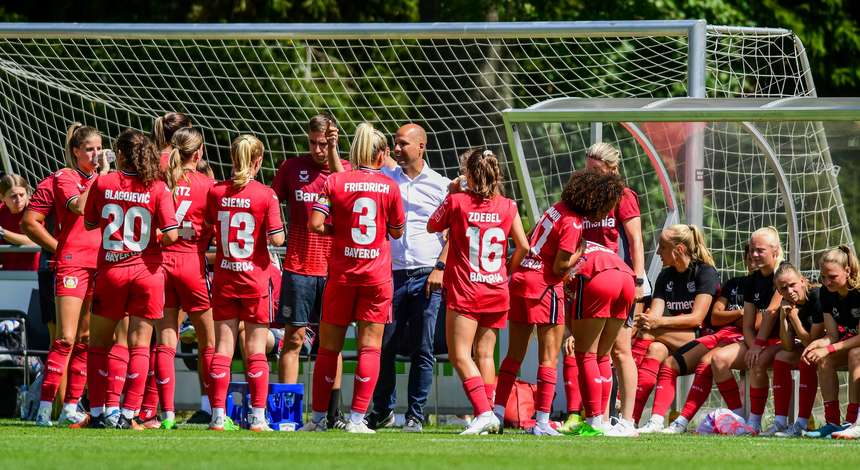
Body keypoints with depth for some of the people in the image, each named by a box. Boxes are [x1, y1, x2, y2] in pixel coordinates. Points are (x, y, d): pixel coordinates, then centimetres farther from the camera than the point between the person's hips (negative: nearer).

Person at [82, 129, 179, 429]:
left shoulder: (102, 184, -4)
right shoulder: (157, 188, -7)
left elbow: (89, 223, 8)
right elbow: (171, 234, -13)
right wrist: (155, 240, 7)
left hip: (111, 271, 1)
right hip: (146, 270, -1)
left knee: (99, 344, 13)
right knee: (139, 345, 4)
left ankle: (98, 412, 11)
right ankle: (128, 415, 0)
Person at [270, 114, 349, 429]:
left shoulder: (344, 168, 5)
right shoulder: (292, 168, 5)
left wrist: (333, 154, -19)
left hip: (334, 268, 1)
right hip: (299, 268, -1)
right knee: (294, 338, -2)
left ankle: (333, 414, 8)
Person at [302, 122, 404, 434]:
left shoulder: (335, 182, -3)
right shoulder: (389, 186, -1)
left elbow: (316, 224, -12)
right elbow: (397, 231, 8)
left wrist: (338, 229, 6)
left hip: (341, 274, 0)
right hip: (377, 276, 0)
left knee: (329, 347, 9)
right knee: (370, 347, 3)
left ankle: (318, 417, 12)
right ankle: (357, 419, -4)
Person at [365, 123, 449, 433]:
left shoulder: (440, 185, 6)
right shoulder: (385, 178, 10)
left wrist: (440, 267, -6)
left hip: (427, 277, -2)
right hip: (391, 274, 2)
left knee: (422, 351, -2)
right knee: (384, 346, 2)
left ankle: (415, 415, 3)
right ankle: (383, 410, 15)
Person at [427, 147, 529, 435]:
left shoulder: (457, 201, -6)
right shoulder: (507, 207, 2)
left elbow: (432, 227, 11)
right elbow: (523, 247, 5)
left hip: (465, 292, -4)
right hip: (497, 292, 5)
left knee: (460, 355, -6)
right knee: (485, 354, 11)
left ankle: (484, 412, -22)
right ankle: (486, 417, 8)